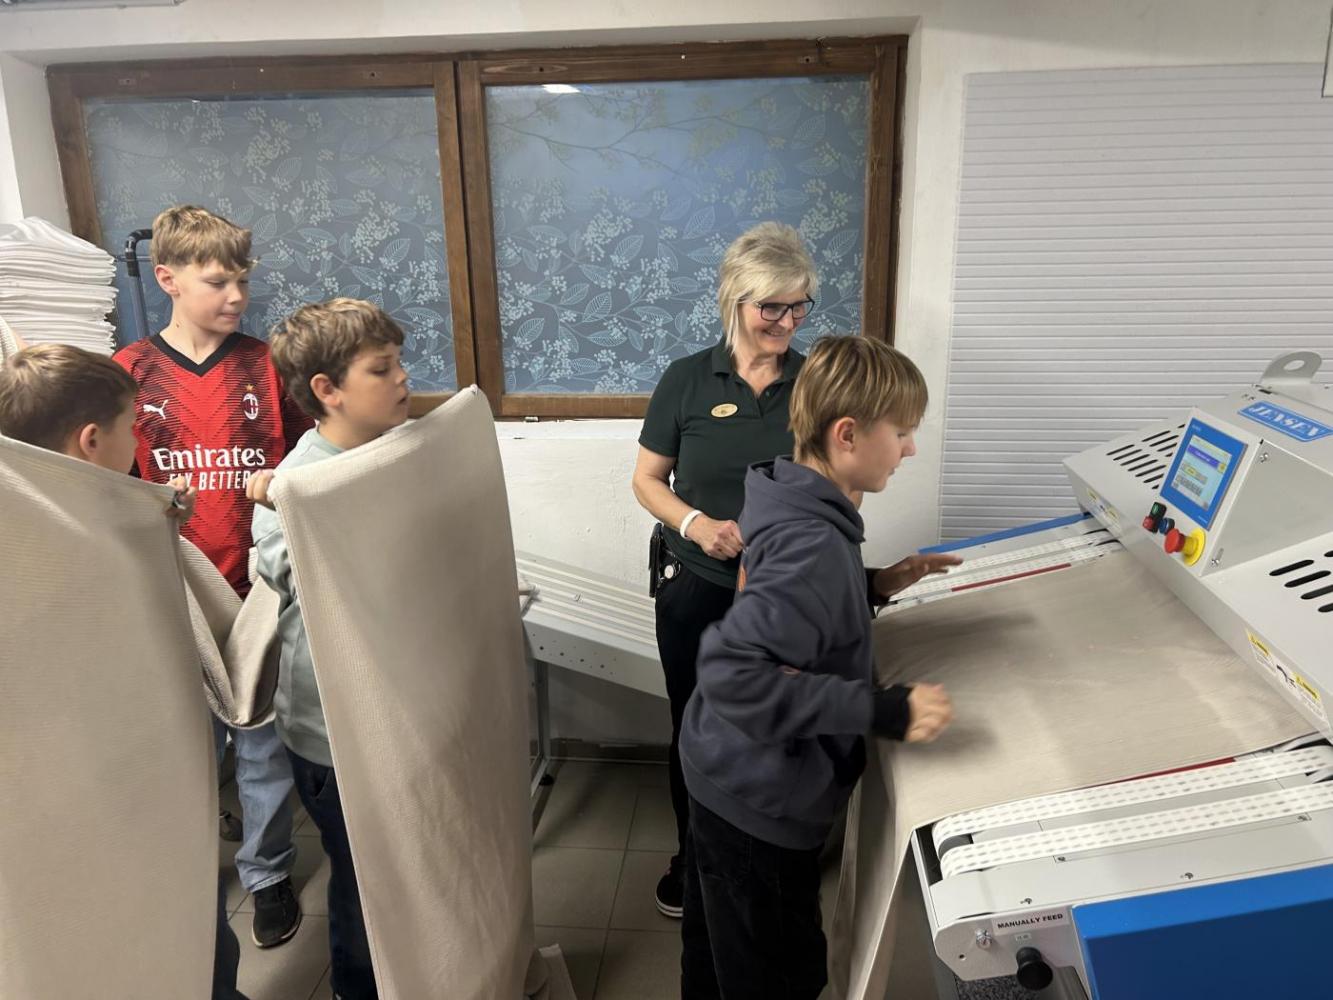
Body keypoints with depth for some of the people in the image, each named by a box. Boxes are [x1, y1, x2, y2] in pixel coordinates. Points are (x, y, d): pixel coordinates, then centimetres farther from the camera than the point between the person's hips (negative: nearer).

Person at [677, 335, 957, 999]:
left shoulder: (788, 503, -1)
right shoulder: (815, 545, -30)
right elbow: (731, 672, -37)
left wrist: (875, 583, 7)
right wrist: (881, 710, -35)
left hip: (726, 778, 9)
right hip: (760, 804, -9)